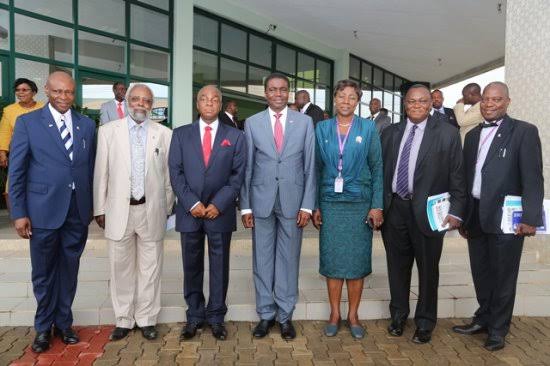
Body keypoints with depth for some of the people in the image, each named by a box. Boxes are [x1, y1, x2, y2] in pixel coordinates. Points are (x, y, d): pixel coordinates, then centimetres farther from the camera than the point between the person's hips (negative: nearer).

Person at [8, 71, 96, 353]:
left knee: (69, 269, 13)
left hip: (78, 211, 2)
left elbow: (91, 168, 8)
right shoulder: (27, 122, -1)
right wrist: (18, 213, -6)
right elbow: (16, 171, -2)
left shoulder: (87, 125, 7)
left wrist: (94, 206, 5)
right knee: (43, 273, 11)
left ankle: (63, 323, 30)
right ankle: (43, 327, 30)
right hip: (44, 210, -2)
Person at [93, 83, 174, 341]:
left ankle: (147, 319, 23)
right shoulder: (108, 131, 3)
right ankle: (123, 320, 25)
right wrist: (99, 209, 2)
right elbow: (101, 173, 3)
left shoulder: (164, 134, 2)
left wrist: (167, 209, 5)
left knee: (150, 267, 8)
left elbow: (168, 174, 4)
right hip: (119, 210, 1)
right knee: (121, 267, 10)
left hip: (152, 211, 0)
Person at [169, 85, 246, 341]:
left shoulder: (235, 136, 5)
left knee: (219, 266, 8)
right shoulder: (181, 134, 7)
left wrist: (218, 204, -11)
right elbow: (175, 172, 1)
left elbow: (238, 174, -1)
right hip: (189, 211, 1)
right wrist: (191, 203, -10)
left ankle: (216, 317, 22)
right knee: (192, 266, 10)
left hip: (220, 212, -1)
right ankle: (194, 316, 24)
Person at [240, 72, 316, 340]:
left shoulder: (304, 122, 3)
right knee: (262, 259, 8)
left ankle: (285, 315, 22)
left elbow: (310, 166, 2)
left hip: (293, 200, 0)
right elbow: (247, 168, 4)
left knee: (289, 259, 7)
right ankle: (266, 314, 23)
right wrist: (245, 206, 1)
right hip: (261, 200, 1)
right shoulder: (252, 123, 4)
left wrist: (307, 205, -3)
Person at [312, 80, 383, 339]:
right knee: (332, 259, 5)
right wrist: (314, 205, 1)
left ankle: (353, 315, 20)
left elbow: (377, 168, 1)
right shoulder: (322, 128, 6)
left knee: (357, 260, 5)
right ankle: (334, 314, 20)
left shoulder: (368, 128, 2)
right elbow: (316, 169, 6)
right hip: (330, 203, 1)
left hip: (359, 203, -1)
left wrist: (377, 205, -5)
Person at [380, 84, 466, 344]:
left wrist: (455, 211, -10)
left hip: (427, 211, -2)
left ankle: (425, 322, 29)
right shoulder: (390, 132, 7)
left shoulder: (447, 133, -2)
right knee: (397, 266, 15)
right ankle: (398, 315, 34)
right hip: (394, 208, 3)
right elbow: (380, 170, 7)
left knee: (428, 269, 10)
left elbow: (457, 176, -4)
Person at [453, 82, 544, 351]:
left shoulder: (524, 132, -4)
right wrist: (462, 216, 13)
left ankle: (498, 329, 25)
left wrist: (530, 218, -18)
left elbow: (533, 179, -10)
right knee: (480, 273, 17)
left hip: (505, 218, -5)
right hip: (475, 216, 5)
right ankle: (483, 319, 35)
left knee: (503, 276, 8)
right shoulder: (473, 135, 13)